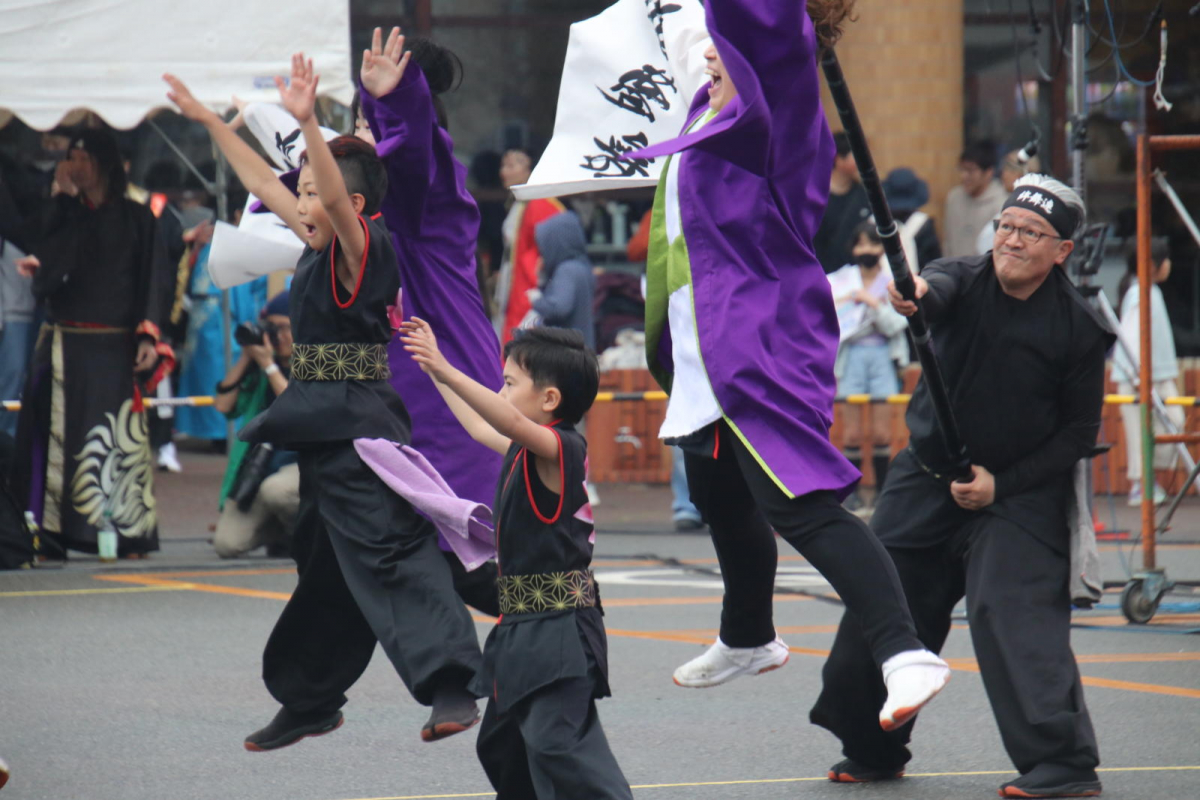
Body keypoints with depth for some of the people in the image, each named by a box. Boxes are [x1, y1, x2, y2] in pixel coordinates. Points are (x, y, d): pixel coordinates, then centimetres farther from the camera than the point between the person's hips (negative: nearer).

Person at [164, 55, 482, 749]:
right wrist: (207, 119, 30)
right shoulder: (321, 250, 14)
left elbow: (339, 196, -31)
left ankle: (452, 687, -28)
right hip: (326, 429, 10)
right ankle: (309, 703, 30)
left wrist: (308, 123, -42)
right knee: (327, 568, 19)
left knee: (393, 551, -19)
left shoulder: (365, 249, -11)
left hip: (358, 429, -10)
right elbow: (261, 180, 24)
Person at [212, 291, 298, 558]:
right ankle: (283, 531, 20)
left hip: (308, 462, -4)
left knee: (274, 489, -40)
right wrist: (245, 358, -4)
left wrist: (269, 366, -17)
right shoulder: (259, 365, 9)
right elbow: (224, 406, 2)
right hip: (263, 463, 4)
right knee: (227, 545, -13)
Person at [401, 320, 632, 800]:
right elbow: (480, 427, 32)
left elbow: (511, 421, -34)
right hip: (524, 629, 11)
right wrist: (432, 370, 37)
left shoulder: (562, 449, -15)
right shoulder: (526, 450, 13)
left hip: (558, 633, -11)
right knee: (502, 744, 21)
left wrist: (446, 371, -40)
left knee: (560, 743, -22)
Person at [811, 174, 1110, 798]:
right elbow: (939, 289, -31)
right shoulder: (965, 281, -6)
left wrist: (1003, 484, -14)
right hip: (927, 480, 4)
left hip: (1019, 496, -4)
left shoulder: (1079, 327, -11)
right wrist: (915, 292, -57)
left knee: (1014, 617, -20)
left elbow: (1080, 430, -6)